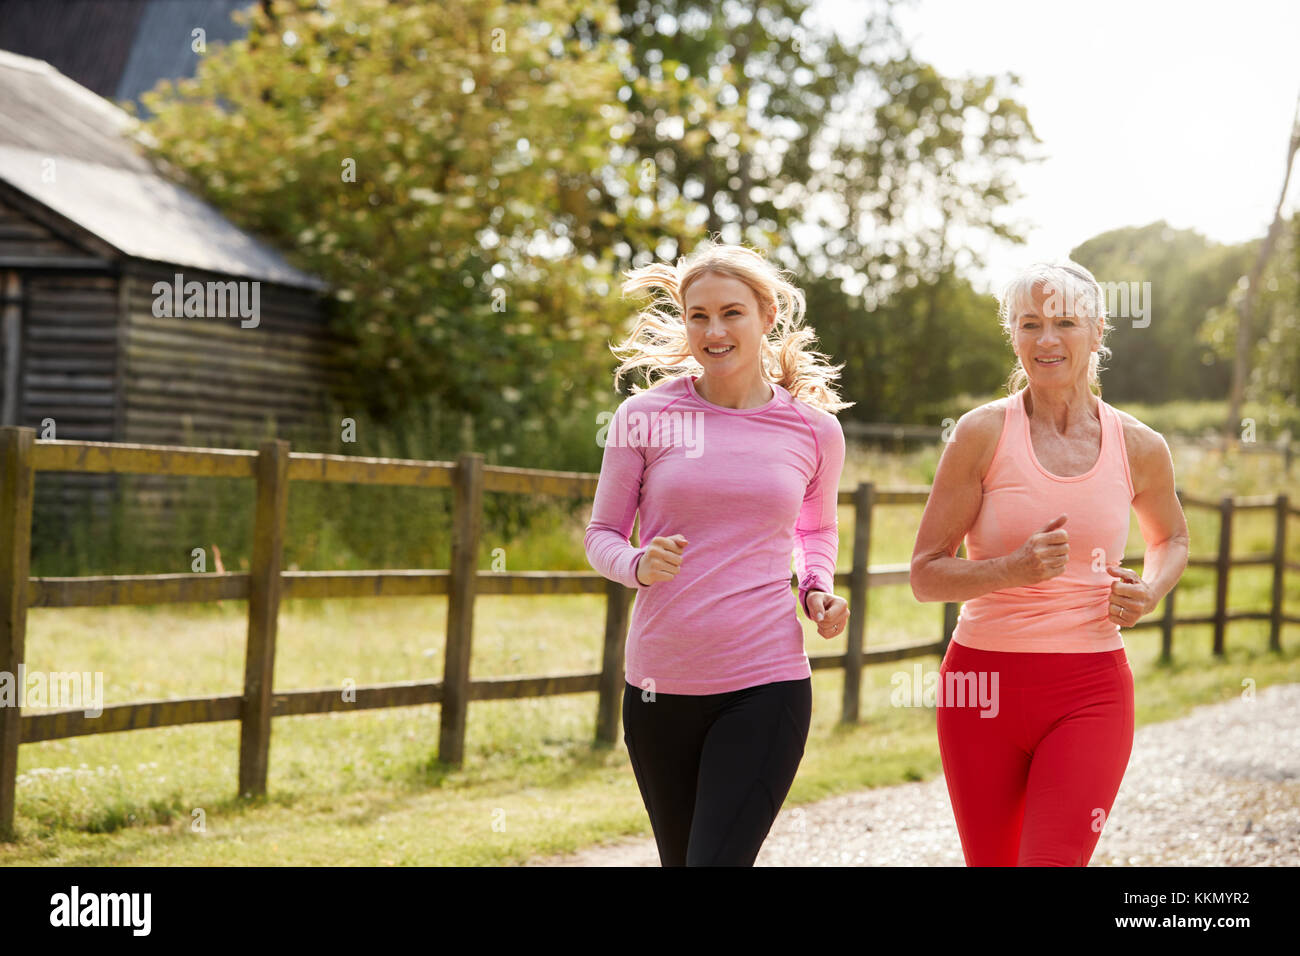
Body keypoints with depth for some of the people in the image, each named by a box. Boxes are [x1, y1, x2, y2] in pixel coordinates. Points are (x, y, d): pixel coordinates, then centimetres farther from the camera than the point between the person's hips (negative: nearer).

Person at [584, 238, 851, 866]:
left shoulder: (814, 429, 4)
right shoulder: (644, 417, 0)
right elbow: (602, 534, 7)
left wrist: (817, 589, 2)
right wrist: (639, 565, -15)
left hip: (765, 683, -1)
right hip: (659, 684, 2)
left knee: (719, 858, -14)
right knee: (679, 860, 14)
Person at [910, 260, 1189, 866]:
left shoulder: (1140, 448, 3)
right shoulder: (984, 433, -5)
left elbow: (1170, 536, 25)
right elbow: (925, 575, -5)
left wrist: (1149, 592, 3)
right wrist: (1015, 568, -22)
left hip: (1091, 690, 0)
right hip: (985, 684, 0)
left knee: (1053, 860, -17)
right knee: (991, 863, 12)